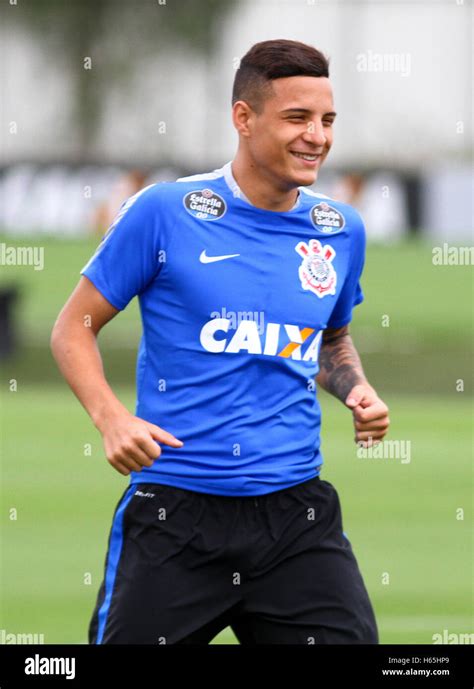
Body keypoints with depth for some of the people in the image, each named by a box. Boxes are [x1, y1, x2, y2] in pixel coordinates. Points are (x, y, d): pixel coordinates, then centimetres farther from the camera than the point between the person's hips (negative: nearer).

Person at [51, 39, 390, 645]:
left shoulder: (341, 231, 9)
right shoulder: (164, 212, -5)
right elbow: (74, 327, 2)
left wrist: (357, 391, 7)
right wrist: (110, 417, -14)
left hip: (297, 515, 3)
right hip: (174, 512, -3)